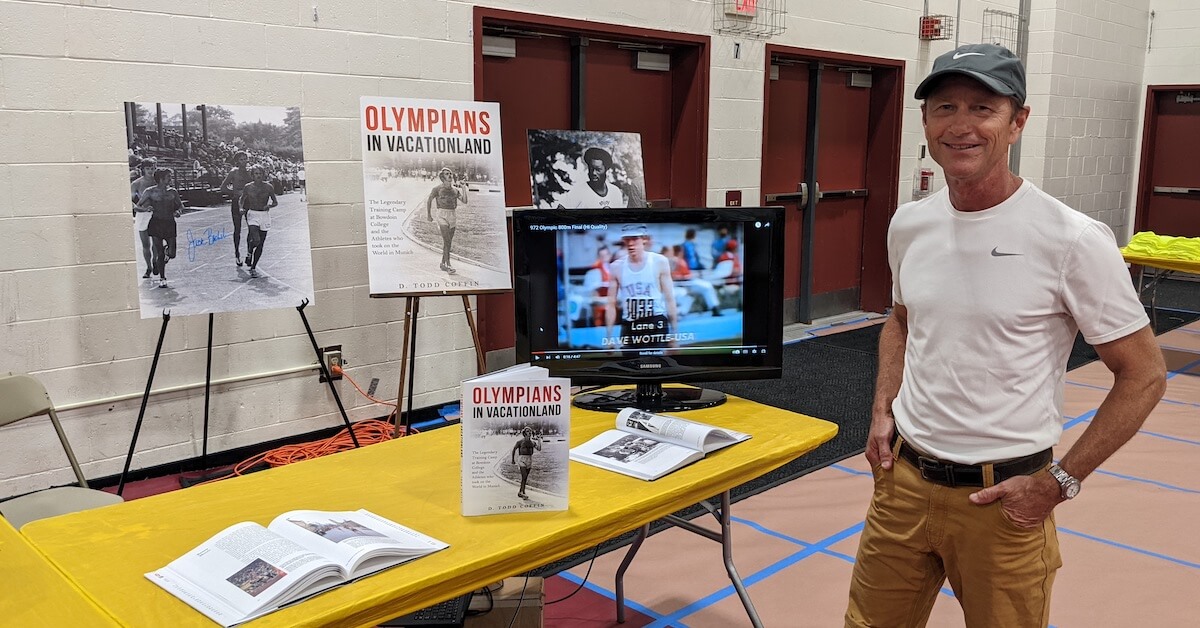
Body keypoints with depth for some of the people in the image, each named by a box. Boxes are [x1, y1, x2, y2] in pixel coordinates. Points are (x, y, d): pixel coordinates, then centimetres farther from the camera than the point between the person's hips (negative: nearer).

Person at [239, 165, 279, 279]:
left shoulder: (268, 187, -1)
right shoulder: (248, 187, -1)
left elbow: (275, 202, 6)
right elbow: (241, 200, 12)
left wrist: (269, 206, -15)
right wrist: (242, 207, -9)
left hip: (265, 215, 2)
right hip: (252, 215, -2)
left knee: (260, 244, 3)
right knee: (256, 240, -22)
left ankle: (253, 268, 16)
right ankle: (249, 251, 14)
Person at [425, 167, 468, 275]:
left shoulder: (455, 190, 9)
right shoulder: (437, 188, -3)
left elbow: (464, 201, 4)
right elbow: (429, 200, 8)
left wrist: (464, 188, -5)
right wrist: (429, 214, 8)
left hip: (453, 215, 5)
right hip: (442, 215, -5)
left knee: (448, 241, 9)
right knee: (447, 240, -15)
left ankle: (443, 263, 20)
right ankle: (448, 265, -17)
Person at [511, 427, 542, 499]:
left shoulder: (533, 442, 7)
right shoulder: (520, 441, -3)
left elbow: (539, 449, -3)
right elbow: (514, 449, 9)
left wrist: (539, 441, -15)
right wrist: (513, 459, 12)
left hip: (529, 460, 5)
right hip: (522, 460, -5)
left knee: (525, 477, 9)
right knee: (524, 476, -20)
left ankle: (520, 492, 20)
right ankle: (522, 492, -20)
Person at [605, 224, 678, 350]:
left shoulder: (659, 262, -2)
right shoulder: (617, 267, 3)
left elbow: (669, 299, 0)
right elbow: (611, 304, 6)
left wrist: (673, 332, -2)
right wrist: (609, 337, 2)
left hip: (656, 326, -2)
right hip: (629, 328, 2)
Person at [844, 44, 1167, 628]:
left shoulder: (1072, 239, -15)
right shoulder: (909, 224, 1)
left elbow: (1143, 373, -8)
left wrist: (1059, 483, -11)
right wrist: (882, 411, 5)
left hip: (1003, 495, -4)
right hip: (903, 477, 5)